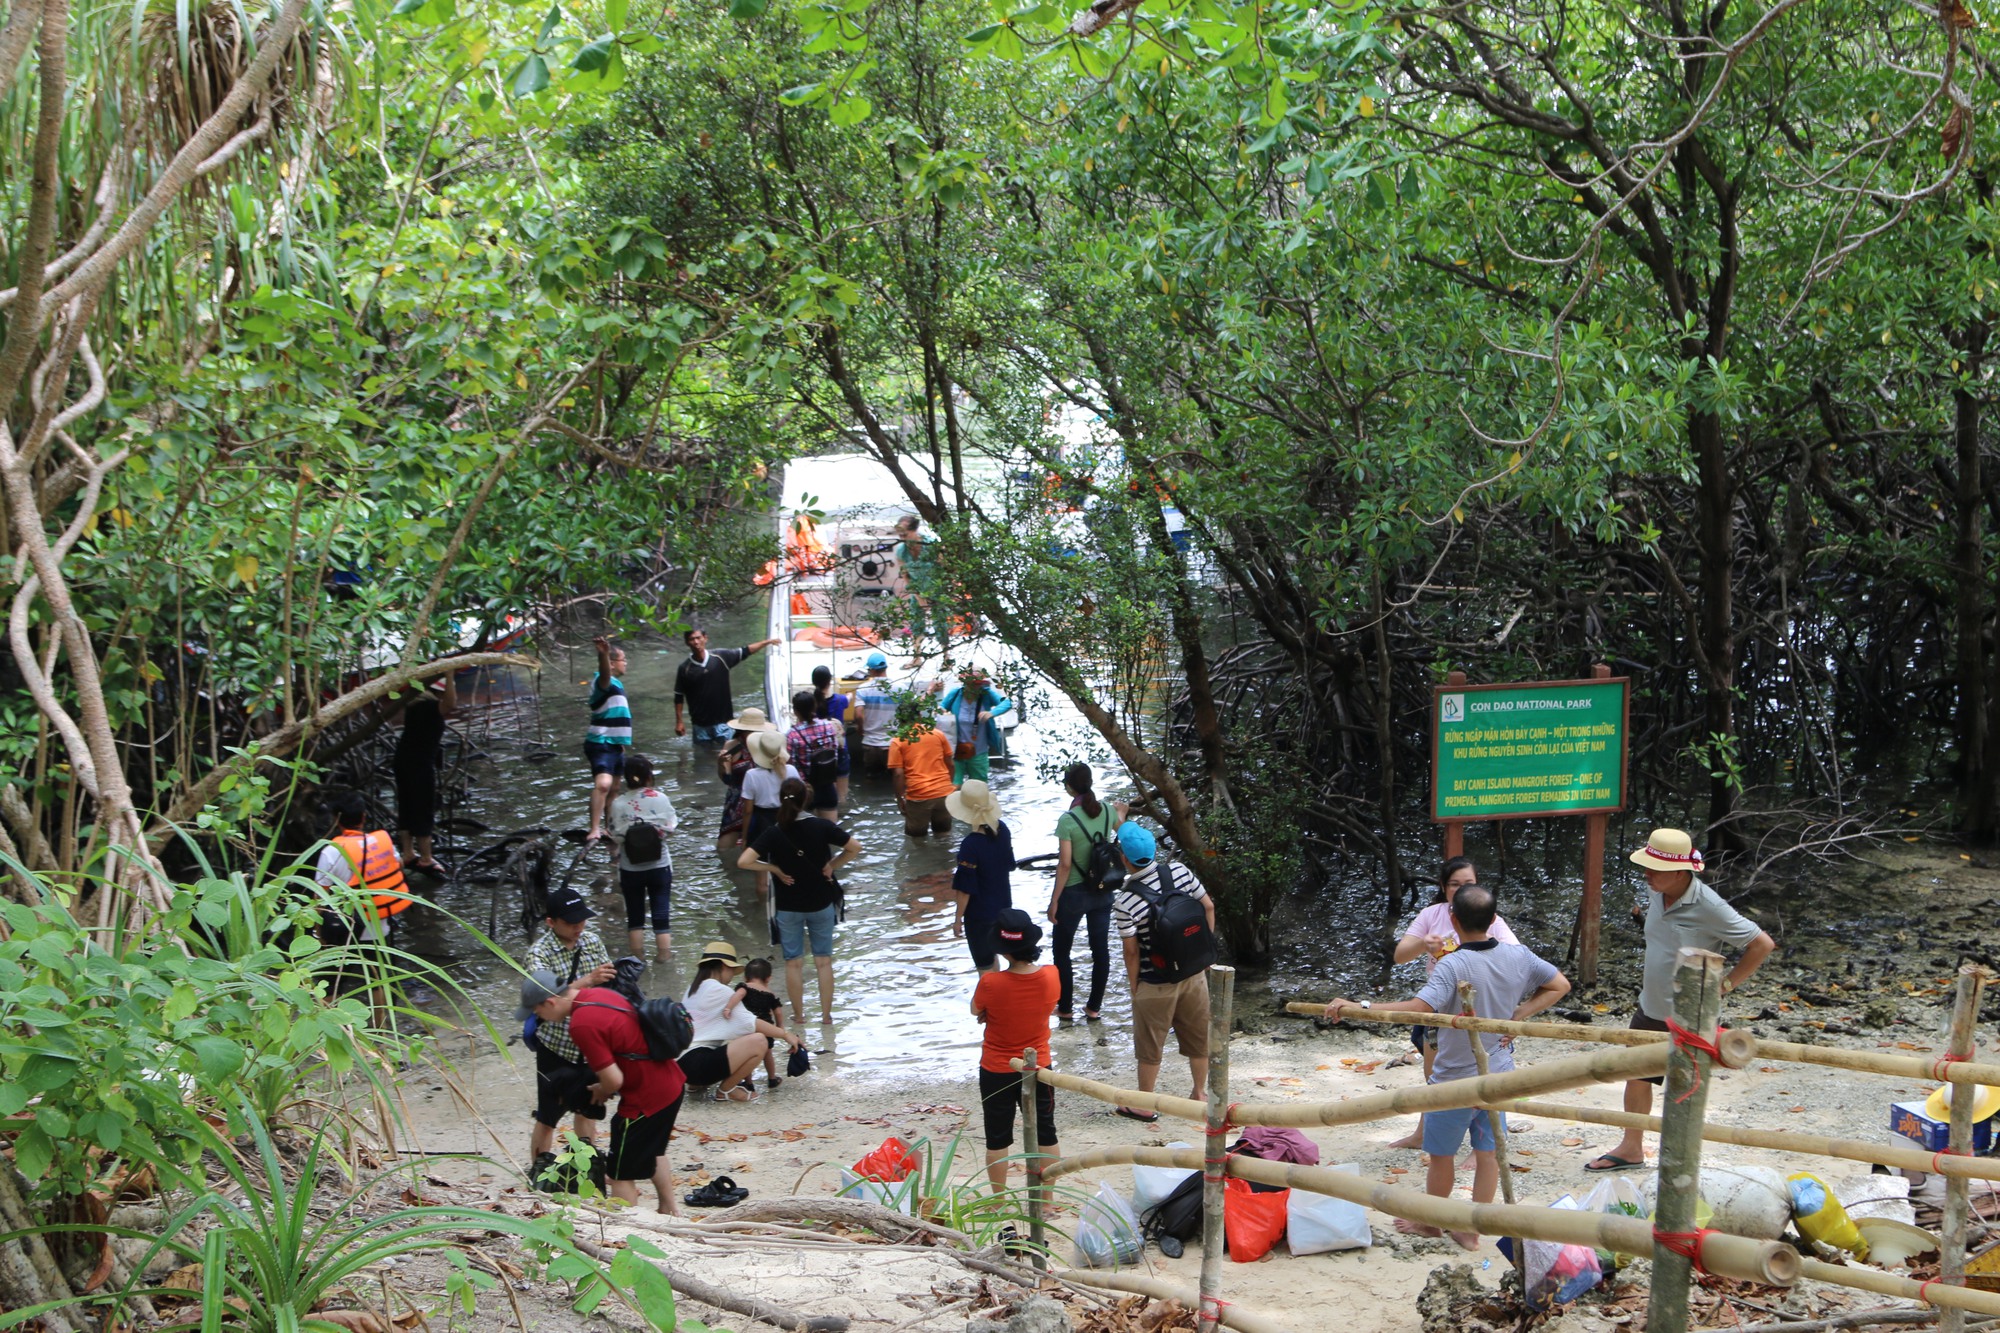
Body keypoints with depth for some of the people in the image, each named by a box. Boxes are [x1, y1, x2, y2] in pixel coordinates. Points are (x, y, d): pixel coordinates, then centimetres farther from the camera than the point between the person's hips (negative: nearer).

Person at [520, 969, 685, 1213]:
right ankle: (670, 1210, 45)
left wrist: (602, 1092, -1)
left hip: (647, 1097, -10)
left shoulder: (582, 1024, -25)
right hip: (672, 1083, 10)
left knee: (621, 1173, 5)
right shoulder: (599, 993, 2)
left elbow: (613, 1079, -24)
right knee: (652, 1152, 31)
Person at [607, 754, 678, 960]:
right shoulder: (660, 799, -10)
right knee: (662, 918, 7)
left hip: (630, 869, 0)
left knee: (635, 919, 13)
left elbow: (616, 835, -10)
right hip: (659, 866, 0)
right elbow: (670, 828, -5)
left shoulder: (618, 804, -12)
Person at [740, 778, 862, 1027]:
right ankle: (826, 1014, 14)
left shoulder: (774, 833, -15)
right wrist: (833, 865, -1)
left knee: (793, 962, 11)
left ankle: (798, 1016, 17)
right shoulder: (821, 826, -13)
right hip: (821, 902, 1)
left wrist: (774, 869, -12)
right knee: (823, 960, 11)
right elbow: (855, 847, -11)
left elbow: (744, 861, -23)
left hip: (788, 906, -1)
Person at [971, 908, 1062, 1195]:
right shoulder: (1050, 977, -15)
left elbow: (976, 1011, -5)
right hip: (1038, 1067, 2)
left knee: (997, 1138, 13)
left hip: (996, 1071, -2)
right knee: (1045, 1134, 16)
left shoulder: (990, 983, -25)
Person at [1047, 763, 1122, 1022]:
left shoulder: (1067, 820, -21)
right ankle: (1094, 1007, 21)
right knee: (1100, 949, 13)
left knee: (1062, 951, 12)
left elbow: (1065, 865, -20)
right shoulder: (1107, 811, -4)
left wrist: (1054, 901, -11)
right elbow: (1123, 832, 19)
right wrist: (1121, 814, 42)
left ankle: (1065, 1007, 19)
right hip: (1102, 892, 5)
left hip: (1073, 893, -5)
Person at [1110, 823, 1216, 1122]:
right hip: (1194, 974, 5)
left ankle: (1144, 1106, 24)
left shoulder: (1125, 902, -23)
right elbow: (1208, 907, -1)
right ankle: (1200, 1094, 34)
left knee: (1149, 1046, 12)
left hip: (1156, 985, -5)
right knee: (1198, 1037, 20)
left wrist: (1134, 987, -1)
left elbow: (1132, 952, -16)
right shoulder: (1179, 872, -10)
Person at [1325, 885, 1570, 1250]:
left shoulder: (1452, 966, -27)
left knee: (1441, 1154, 14)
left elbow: (1420, 1007, -40)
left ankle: (1429, 1222, 32)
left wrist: (1358, 1007, -43)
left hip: (1455, 1079, -5)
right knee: (1488, 1153, 13)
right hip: (1499, 1075, 5)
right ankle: (1472, 1230, 22)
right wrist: (1517, 1017, 2)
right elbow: (1559, 985, 8)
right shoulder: (1518, 957, -6)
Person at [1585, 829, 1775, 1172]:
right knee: (1636, 1075, 18)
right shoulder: (1655, 891, -3)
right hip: (1650, 1007, 7)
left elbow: (1762, 944, -19)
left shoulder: (1708, 908, -24)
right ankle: (1631, 1148, 36)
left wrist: (1725, 984, -15)